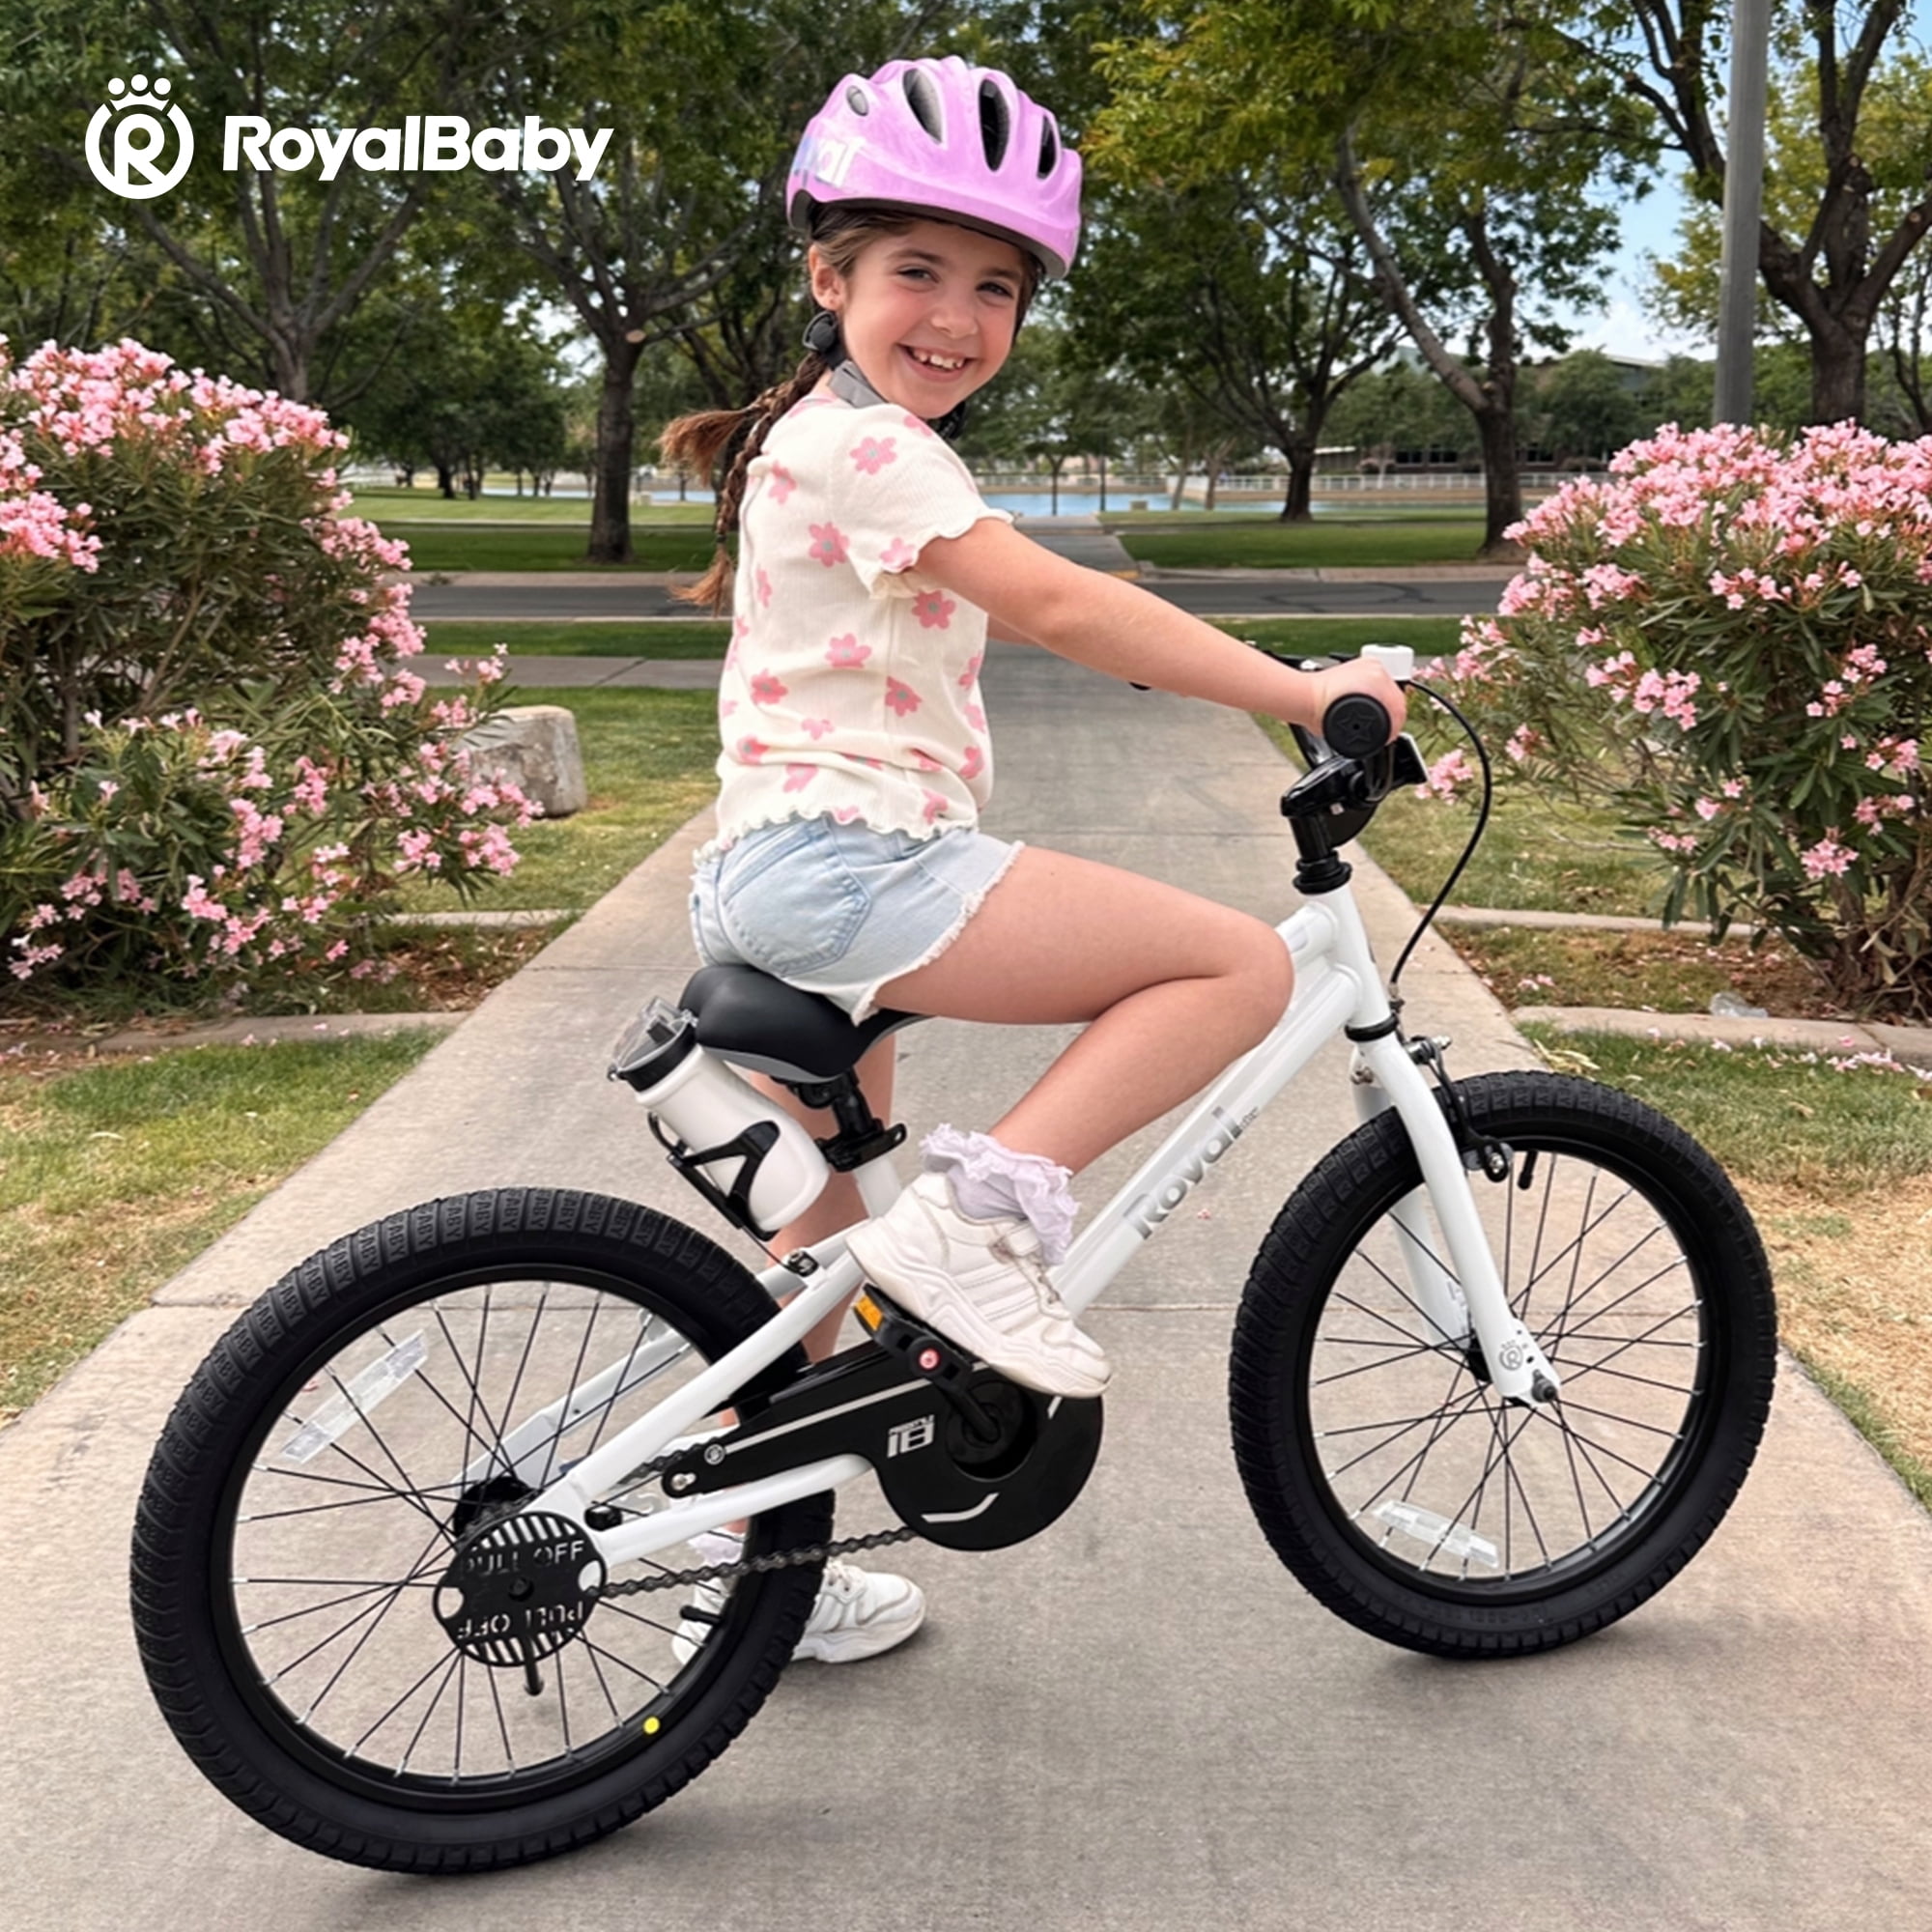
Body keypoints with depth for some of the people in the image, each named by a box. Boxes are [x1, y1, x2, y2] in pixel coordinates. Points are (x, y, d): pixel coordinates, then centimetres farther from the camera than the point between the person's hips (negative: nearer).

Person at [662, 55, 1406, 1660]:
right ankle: (981, 1214, -17)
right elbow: (1056, 603, -21)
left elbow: (1016, 613, 30)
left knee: (825, 1252, 19)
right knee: (1240, 965, -13)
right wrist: (1307, 693, -20)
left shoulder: (836, 441, 22)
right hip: (845, 861, -10)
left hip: (781, 881, 11)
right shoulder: (864, 443, -10)